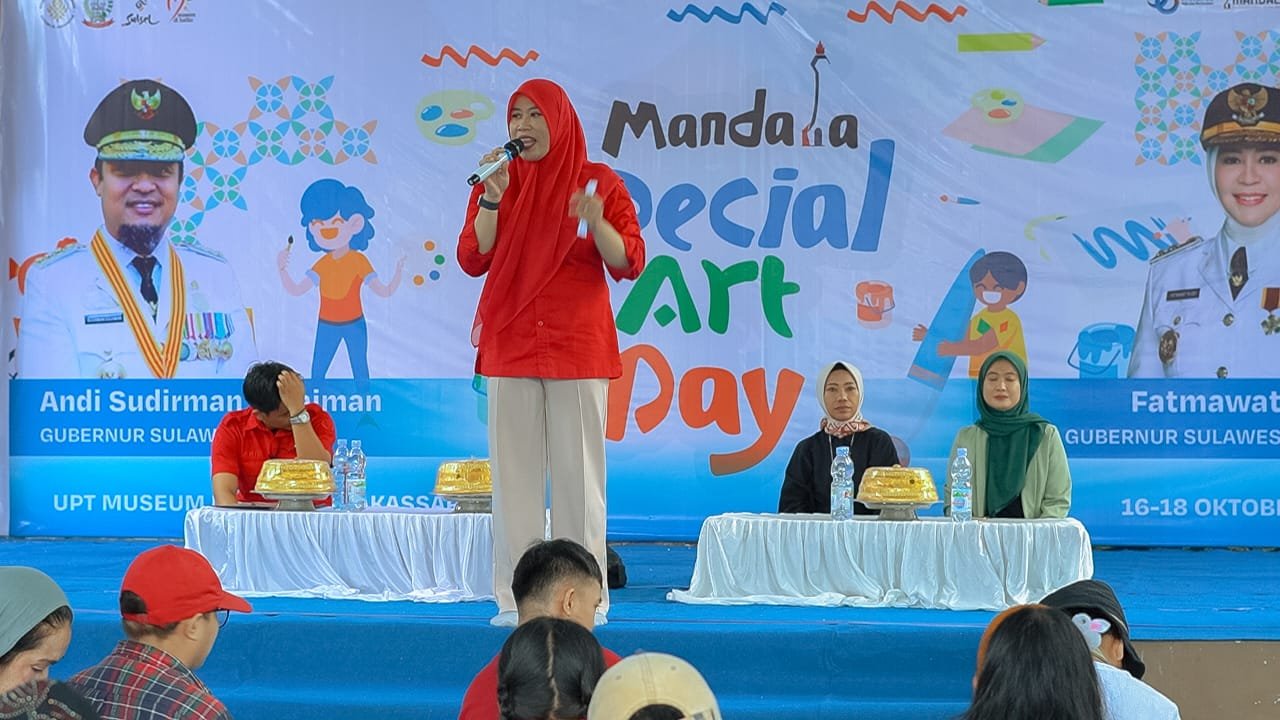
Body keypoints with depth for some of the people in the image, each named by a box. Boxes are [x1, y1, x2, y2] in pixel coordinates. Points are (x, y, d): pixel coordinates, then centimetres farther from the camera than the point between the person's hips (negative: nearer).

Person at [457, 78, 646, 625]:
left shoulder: (598, 181, 3)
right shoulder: (497, 182, 10)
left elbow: (629, 263, -3)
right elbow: (472, 260, 1)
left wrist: (596, 222, -21)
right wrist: (493, 197, -10)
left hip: (578, 348, -2)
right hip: (510, 347, 2)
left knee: (577, 468, -3)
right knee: (514, 470, 0)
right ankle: (515, 596, 3)